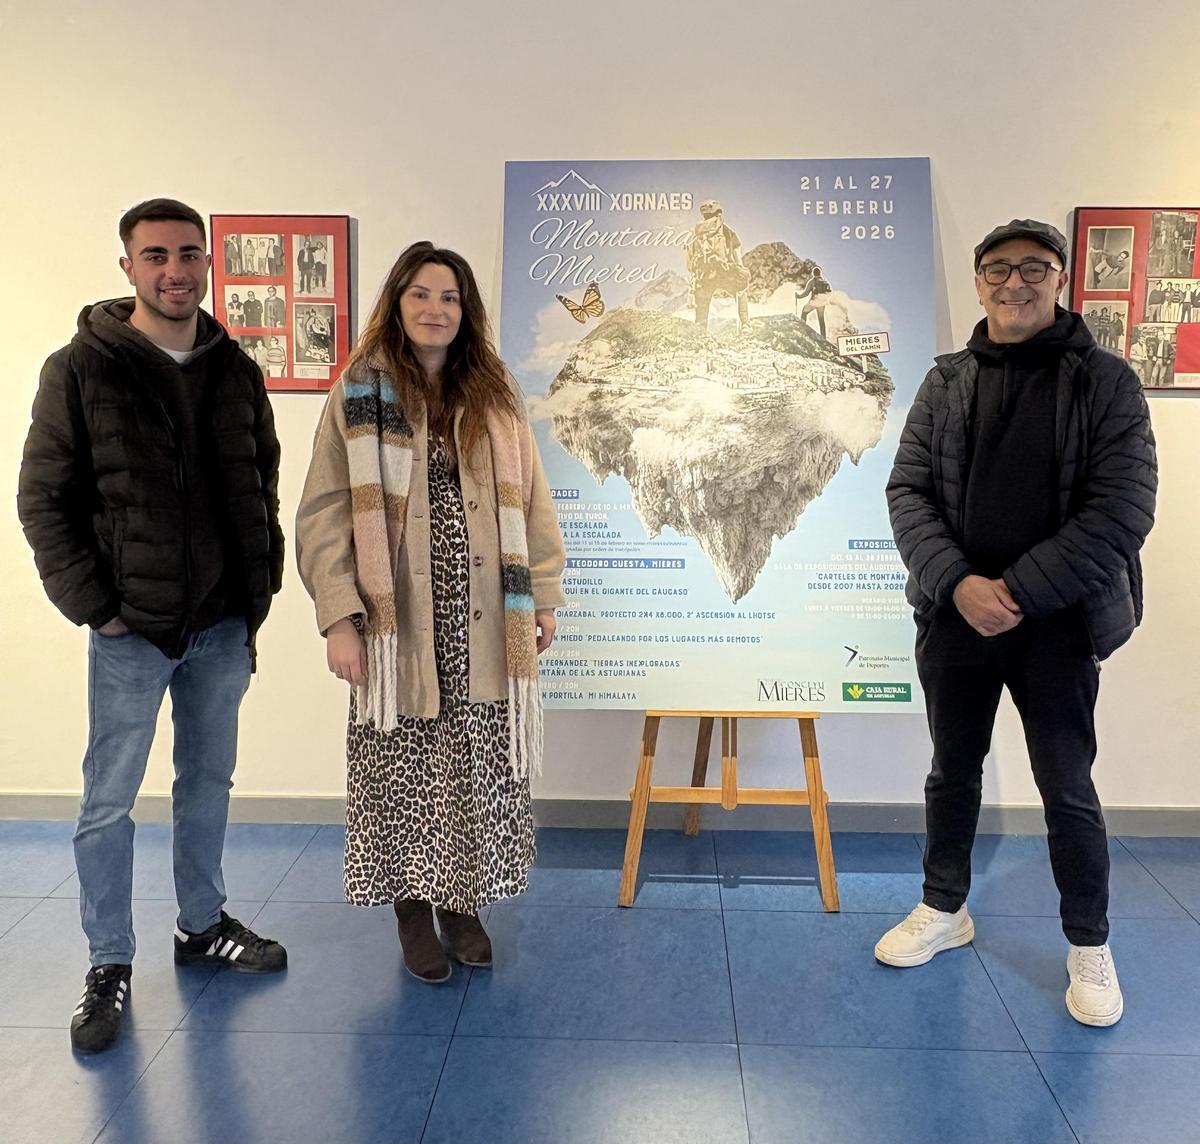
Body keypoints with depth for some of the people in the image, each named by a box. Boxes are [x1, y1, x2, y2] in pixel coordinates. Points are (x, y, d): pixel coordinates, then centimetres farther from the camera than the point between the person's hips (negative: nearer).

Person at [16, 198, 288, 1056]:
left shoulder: (236, 371, 4)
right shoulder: (82, 369, -7)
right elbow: (43, 500, -6)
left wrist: (262, 583, 5)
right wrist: (91, 604, -10)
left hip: (224, 625, 4)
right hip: (132, 630, -4)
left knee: (208, 781, 17)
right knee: (110, 799, 5)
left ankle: (204, 926, 35)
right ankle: (110, 966, 22)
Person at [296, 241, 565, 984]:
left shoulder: (496, 398, 10)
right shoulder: (358, 397, 0)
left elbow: (531, 503, 10)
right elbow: (323, 517, -4)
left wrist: (544, 597, 5)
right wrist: (339, 619, -11)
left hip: (485, 628, 3)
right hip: (398, 626, -2)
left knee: (479, 771, 7)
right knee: (403, 770, 6)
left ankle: (463, 900, 26)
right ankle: (412, 906, 25)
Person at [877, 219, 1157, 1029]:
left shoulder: (1105, 382, -5)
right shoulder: (947, 383, 4)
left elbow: (1121, 512, -12)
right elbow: (908, 490, 0)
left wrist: (1018, 590, -18)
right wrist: (958, 583, -15)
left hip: (1057, 623, -3)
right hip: (955, 615, 3)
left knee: (1068, 788, 7)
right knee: (953, 771, 16)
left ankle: (1090, 946, 28)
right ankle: (945, 910, 36)